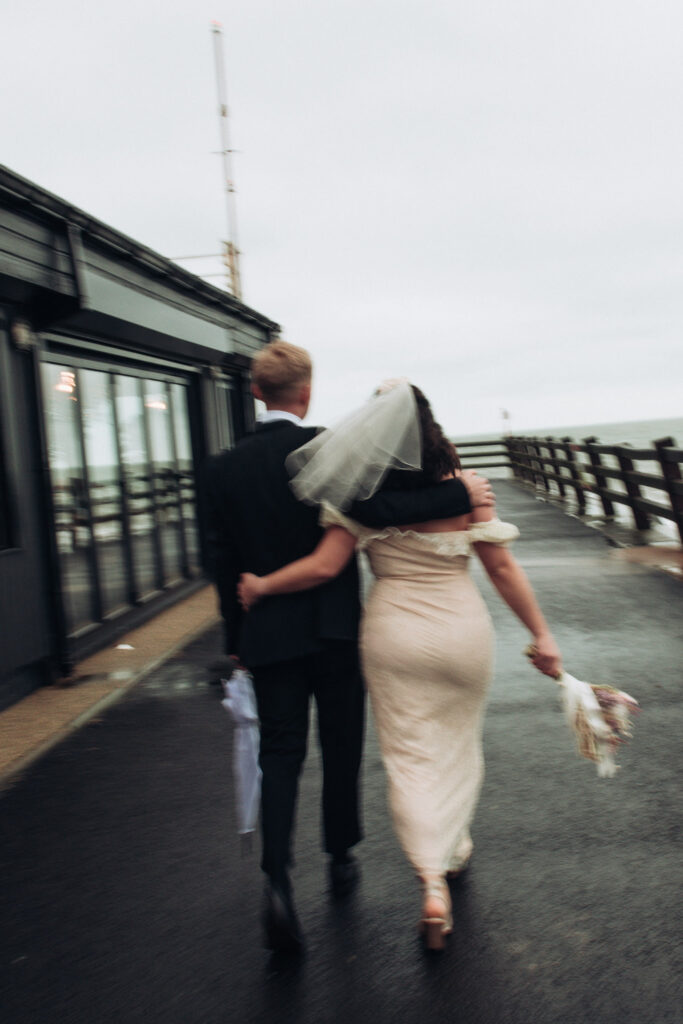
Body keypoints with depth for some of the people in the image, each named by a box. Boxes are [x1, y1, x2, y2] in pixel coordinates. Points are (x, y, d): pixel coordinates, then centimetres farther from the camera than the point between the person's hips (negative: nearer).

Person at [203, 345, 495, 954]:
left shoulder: (225, 468, 0)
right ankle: (341, 859, 31)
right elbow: (374, 509, -26)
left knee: (280, 752, 7)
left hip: (268, 635, 2)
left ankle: (278, 881, -9)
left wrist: (237, 639, 11)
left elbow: (223, 561, 3)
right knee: (340, 746, 15)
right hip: (335, 629, -2)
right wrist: (460, 495, -21)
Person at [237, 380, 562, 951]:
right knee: (459, 742, 22)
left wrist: (261, 586, 2)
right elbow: (502, 567, -6)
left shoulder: (364, 493, -9)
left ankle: (433, 884, -4)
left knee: (409, 755, 6)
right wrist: (541, 633, 2)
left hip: (394, 635, -1)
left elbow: (326, 566, -13)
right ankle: (455, 846, 42)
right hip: (462, 630, 1)